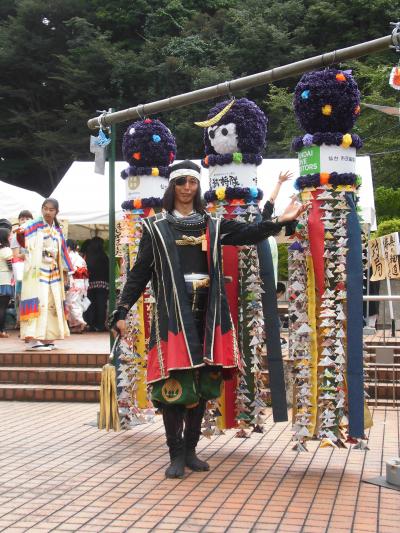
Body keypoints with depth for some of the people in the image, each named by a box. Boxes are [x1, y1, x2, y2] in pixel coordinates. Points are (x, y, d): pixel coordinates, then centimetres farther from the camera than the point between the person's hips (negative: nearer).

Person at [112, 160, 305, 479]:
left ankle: (190, 449, 19)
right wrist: (122, 311, -4)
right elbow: (140, 273, 2)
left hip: (206, 314, 3)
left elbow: (248, 234, 1)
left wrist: (279, 221, -14)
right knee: (173, 384, -7)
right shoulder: (156, 227, 5)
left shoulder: (213, 226, 13)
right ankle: (177, 454, 5)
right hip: (173, 314, -3)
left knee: (203, 383, 7)